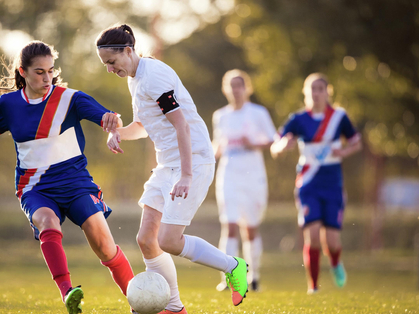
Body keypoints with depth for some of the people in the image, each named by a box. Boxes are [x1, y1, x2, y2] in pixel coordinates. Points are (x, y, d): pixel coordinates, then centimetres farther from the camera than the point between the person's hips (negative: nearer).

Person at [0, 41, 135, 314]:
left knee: (103, 244, -14)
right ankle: (67, 292, -49)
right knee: (48, 225, -32)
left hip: (74, 181, -1)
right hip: (35, 188, 1)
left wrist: (112, 119, -42)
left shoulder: (69, 98, -5)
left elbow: (104, 117, -18)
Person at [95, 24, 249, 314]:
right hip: (167, 164, 10)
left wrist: (186, 175, -26)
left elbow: (182, 126, -21)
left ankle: (233, 267, 4)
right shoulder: (135, 78, 14)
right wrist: (118, 133, 5)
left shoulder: (154, 75, -17)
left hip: (193, 161, -10)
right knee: (146, 239, 2)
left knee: (168, 242, -15)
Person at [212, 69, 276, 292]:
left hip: (253, 175, -1)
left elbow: (272, 140, 3)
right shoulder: (220, 116, 9)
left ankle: (253, 274, 23)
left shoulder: (258, 113, 0)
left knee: (250, 229, 7)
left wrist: (254, 145, -14)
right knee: (229, 226, -12)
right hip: (228, 175, 1)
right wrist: (216, 150, -1)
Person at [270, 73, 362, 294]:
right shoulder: (298, 120, -1)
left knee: (332, 240, -4)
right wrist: (284, 145, -28)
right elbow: (275, 149, -5)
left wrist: (344, 151, -8)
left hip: (333, 186, 1)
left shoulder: (339, 117, 2)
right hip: (308, 186, -1)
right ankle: (313, 286, 1)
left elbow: (356, 143, 14)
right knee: (312, 236, -15)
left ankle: (336, 264, 32)